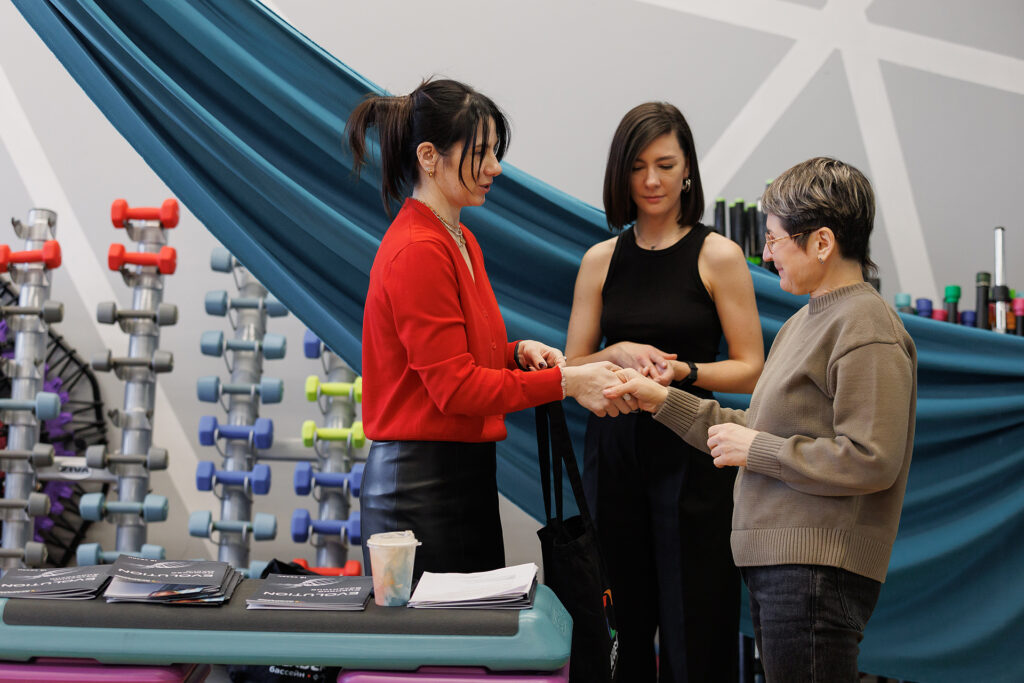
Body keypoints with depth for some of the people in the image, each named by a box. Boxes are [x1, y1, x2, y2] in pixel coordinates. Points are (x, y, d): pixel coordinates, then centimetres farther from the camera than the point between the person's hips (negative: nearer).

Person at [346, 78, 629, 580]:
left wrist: (518, 352, 1)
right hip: (420, 482, -10)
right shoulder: (417, 252, -16)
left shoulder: (460, 240, 14)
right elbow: (454, 387, -19)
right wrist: (564, 381, -18)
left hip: (465, 476, 10)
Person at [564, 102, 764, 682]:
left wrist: (682, 371, -19)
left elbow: (751, 371, -3)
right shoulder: (602, 260, 9)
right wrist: (618, 354, -9)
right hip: (613, 450, 3)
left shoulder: (719, 256, -1)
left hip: (690, 456, -3)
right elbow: (571, 369, 11)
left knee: (694, 633, -2)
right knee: (620, 629, 7)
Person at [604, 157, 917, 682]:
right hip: (775, 560, 10)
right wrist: (663, 401, 17)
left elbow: (870, 462, -21)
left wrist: (757, 450, -13)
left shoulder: (867, 332, -13)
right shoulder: (804, 322, 19)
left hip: (818, 570, -10)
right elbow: (756, 430, 22)